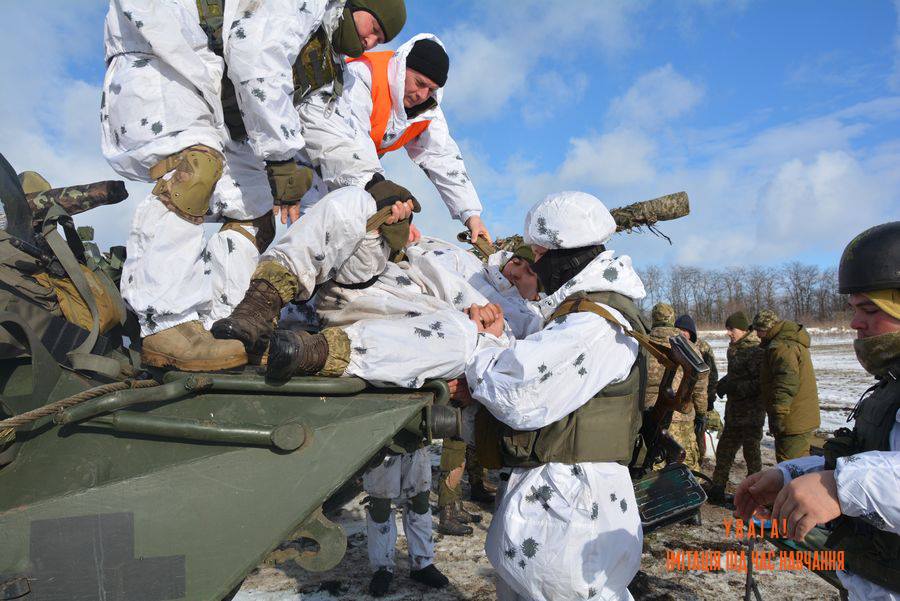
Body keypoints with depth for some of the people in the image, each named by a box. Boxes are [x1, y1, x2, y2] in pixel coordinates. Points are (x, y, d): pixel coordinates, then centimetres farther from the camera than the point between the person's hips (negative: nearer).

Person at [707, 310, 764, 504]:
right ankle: (717, 490, 26)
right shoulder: (734, 349, 11)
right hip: (734, 411, 9)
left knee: (751, 453, 3)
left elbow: (760, 383, -22)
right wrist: (724, 383, 6)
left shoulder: (755, 351, -16)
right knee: (724, 451, 15)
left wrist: (733, 387, -22)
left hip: (751, 413, -9)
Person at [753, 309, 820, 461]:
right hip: (804, 419, 11)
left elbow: (787, 383, -28)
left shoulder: (781, 347, -20)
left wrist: (777, 414, -26)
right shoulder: (793, 340, 16)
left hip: (793, 421, -11)